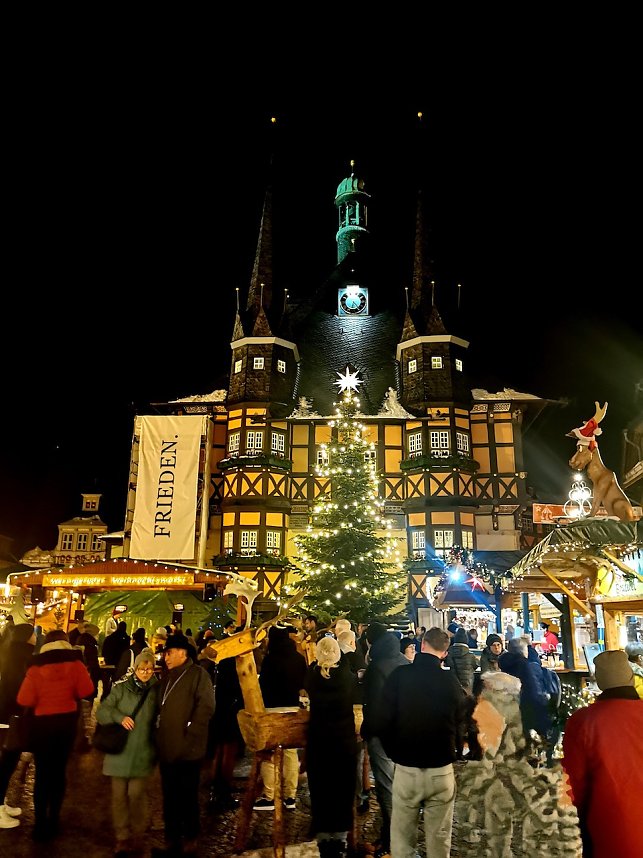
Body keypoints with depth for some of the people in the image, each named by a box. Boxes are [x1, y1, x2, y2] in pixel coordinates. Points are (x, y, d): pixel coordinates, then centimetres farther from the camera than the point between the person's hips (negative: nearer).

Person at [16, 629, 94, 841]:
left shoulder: (36, 667, -10)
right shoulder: (75, 664, -9)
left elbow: (24, 700, -14)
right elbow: (86, 690, -13)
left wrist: (41, 699, 6)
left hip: (42, 722, -1)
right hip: (67, 721, 1)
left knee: (42, 772, 13)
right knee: (59, 770, 17)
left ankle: (41, 823, 15)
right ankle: (53, 820, 24)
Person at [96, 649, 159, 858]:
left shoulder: (156, 690, -1)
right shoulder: (121, 687, -3)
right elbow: (101, 711, -4)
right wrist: (119, 717, -20)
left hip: (142, 753, -1)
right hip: (119, 751, 1)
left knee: (136, 795, -2)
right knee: (119, 795, 8)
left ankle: (138, 838, 18)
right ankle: (122, 839, 25)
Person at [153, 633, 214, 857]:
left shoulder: (197, 674, -12)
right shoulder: (167, 678, 14)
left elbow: (206, 706, -19)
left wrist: (190, 732, -19)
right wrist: (158, 736, 12)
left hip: (187, 750, -7)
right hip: (167, 749, 7)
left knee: (187, 797, 6)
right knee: (169, 797, 16)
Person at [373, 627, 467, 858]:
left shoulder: (399, 676, -11)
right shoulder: (451, 681, -10)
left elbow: (382, 722, -9)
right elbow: (461, 726, -4)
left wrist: (394, 752, 7)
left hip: (406, 768, 0)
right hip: (442, 770, 1)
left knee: (402, 835, 14)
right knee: (439, 837, 16)